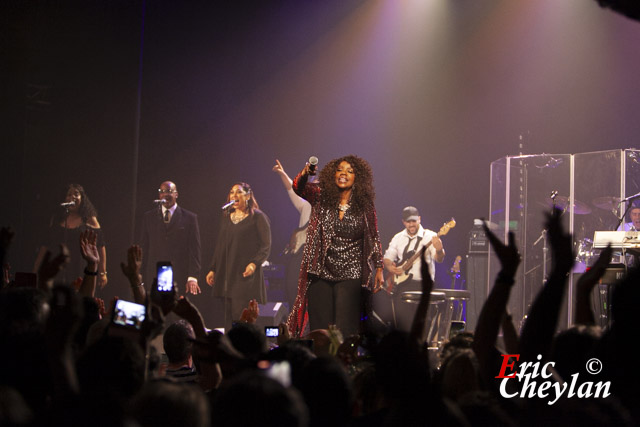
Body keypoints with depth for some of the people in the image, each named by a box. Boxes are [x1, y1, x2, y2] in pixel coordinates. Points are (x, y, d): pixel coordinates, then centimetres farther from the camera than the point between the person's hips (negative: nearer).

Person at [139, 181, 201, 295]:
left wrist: (193, 278, -7)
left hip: (180, 279, -2)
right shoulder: (149, 217, 14)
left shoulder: (190, 218, 7)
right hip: (154, 278, 2)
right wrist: (143, 278, 6)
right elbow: (144, 248, 13)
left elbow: (194, 250, 3)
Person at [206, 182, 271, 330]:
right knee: (229, 317, 2)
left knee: (241, 316, -13)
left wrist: (254, 263, -21)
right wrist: (212, 269, 15)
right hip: (228, 276, 6)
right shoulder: (226, 217, 17)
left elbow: (266, 246, -7)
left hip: (246, 274, -6)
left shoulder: (258, 217, -2)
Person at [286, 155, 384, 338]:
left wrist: (379, 269, 5)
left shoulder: (365, 206, 2)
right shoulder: (321, 196, 1)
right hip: (320, 274, 1)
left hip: (350, 276, -1)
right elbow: (299, 188, -17)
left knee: (346, 329, -6)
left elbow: (374, 238, 9)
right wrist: (305, 173, -40)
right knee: (319, 328, 3)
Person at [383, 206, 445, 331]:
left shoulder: (429, 236, -1)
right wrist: (390, 267, -2)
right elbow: (387, 258, 21)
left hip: (422, 283, -4)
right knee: (401, 318, -5)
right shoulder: (398, 238, 15)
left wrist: (439, 251, -36)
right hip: (401, 282, 4)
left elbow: (439, 259, -13)